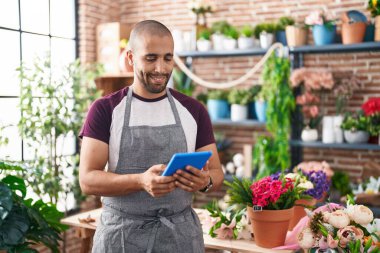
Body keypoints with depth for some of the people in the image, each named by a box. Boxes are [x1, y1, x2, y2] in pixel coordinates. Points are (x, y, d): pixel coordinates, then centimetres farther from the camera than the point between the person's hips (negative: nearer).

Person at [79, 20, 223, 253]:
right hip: (121, 234, -1)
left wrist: (205, 181, -19)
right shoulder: (105, 110, -3)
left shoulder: (193, 110, 2)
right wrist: (141, 181, -27)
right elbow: (88, 179, -9)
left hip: (181, 233, 2)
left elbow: (216, 172, 5)